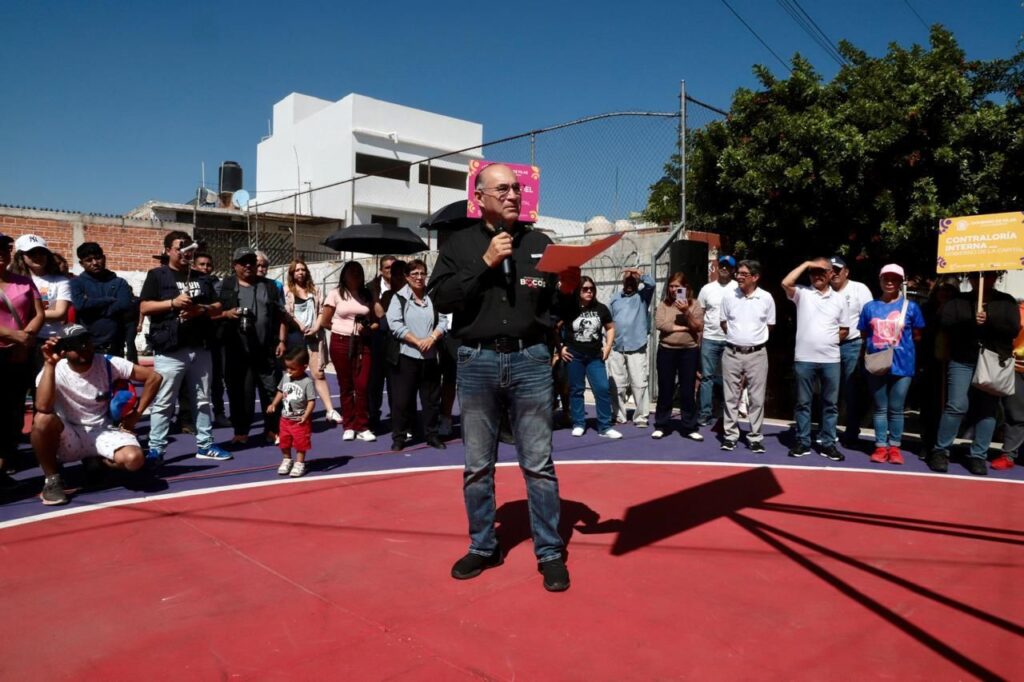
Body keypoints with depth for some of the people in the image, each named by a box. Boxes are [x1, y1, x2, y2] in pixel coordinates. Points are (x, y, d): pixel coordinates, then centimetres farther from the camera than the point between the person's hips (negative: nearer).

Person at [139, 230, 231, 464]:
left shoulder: (201, 278, 17)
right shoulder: (157, 275, 3)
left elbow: (218, 308, 15)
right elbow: (144, 307, -5)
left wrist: (201, 309, -6)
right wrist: (173, 302, -17)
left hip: (201, 348, 5)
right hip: (169, 350, -5)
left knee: (203, 400, 10)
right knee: (163, 402, -2)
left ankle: (204, 445, 18)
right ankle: (155, 449, 5)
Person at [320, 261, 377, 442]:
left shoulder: (367, 295, 9)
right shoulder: (335, 294, 1)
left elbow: (375, 321, 10)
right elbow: (324, 322, 2)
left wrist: (368, 329, -9)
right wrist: (343, 328, 3)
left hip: (362, 344, 2)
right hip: (341, 343, -2)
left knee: (362, 386, -4)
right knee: (346, 386, 6)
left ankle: (362, 427, 5)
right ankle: (349, 426, 15)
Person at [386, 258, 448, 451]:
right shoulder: (399, 297, -1)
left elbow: (443, 322, 5)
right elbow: (394, 324, -10)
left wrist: (432, 338, -13)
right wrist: (417, 341, -15)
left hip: (431, 356, 3)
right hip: (406, 356, -3)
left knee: (432, 398, 10)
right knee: (402, 399, 2)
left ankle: (432, 435, 21)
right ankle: (398, 437, 12)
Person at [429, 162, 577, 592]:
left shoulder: (540, 244, 9)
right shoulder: (460, 244, 7)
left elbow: (556, 307, 8)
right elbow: (441, 298, -6)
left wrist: (568, 290, -14)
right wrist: (485, 263, -12)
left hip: (530, 360, 0)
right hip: (477, 363, 1)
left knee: (538, 464, 3)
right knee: (477, 465, 10)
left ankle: (550, 552, 15)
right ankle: (483, 546, 26)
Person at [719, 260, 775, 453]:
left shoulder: (766, 298, -3)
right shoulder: (729, 296, 0)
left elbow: (769, 326, 8)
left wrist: (754, 340, 9)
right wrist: (737, 338, 8)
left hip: (757, 354, -1)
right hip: (732, 353, 1)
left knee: (756, 398, 4)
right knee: (730, 397, 6)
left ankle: (755, 438, 13)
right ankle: (730, 435, 16)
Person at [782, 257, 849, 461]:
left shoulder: (838, 299, 9)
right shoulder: (802, 293, 2)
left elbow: (844, 329, 16)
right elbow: (786, 283, -18)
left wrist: (829, 340, 1)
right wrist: (806, 264, -9)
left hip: (830, 360, 2)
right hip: (804, 359, -2)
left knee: (830, 404, 8)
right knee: (803, 402, 6)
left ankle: (828, 444, 17)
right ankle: (803, 442, 15)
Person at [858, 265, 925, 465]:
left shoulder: (910, 307, 1)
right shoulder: (870, 307, 6)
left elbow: (917, 336, 7)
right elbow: (864, 336, 11)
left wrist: (901, 345, -5)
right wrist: (870, 353, -3)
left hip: (902, 364, -1)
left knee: (896, 409, 6)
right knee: (880, 408, 9)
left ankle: (895, 447, 16)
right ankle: (880, 446, 15)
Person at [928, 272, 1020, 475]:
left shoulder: (1006, 301, 10)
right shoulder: (959, 300, 10)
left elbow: (1014, 328, -4)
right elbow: (945, 320, -7)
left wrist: (989, 320, -16)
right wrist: (972, 321, -16)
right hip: (962, 361, -1)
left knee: (987, 410, 3)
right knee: (956, 407, -9)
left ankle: (978, 456, 9)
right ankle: (940, 451, -1)